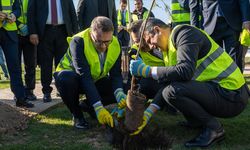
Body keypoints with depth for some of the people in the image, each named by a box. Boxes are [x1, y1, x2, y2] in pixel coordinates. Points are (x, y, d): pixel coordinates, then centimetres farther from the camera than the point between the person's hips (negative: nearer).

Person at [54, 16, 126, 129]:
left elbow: (115, 75, -16)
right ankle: (77, 115, -11)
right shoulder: (78, 42, -32)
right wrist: (98, 107, -46)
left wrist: (120, 95, -38)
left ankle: (88, 105, 8)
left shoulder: (115, 45, -16)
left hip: (95, 81, 4)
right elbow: (85, 77, -39)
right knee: (65, 78, -38)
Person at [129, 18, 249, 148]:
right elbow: (168, 82, 9)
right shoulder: (172, 46, 14)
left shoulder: (185, 33, -13)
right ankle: (197, 121, 14)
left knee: (172, 91, -26)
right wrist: (148, 113, -1)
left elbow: (185, 71, -29)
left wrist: (147, 70, -22)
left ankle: (214, 128, -7)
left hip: (231, 96, -9)